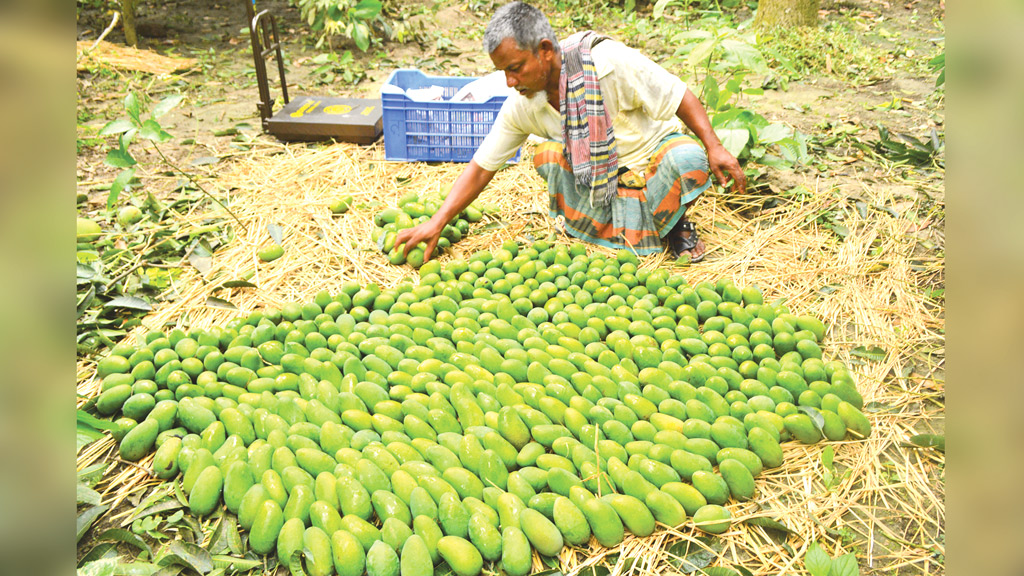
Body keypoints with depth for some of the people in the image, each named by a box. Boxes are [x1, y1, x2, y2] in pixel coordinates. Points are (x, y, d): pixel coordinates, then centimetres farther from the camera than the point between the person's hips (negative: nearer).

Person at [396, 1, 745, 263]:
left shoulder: (608, 61, -27)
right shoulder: (521, 105, -12)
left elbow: (679, 96, -18)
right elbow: (481, 167, -8)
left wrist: (714, 148, -26)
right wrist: (436, 224, -16)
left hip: (654, 150, -2)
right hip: (598, 176, 3)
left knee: (688, 159, -36)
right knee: (547, 155, -26)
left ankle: (674, 223, -3)